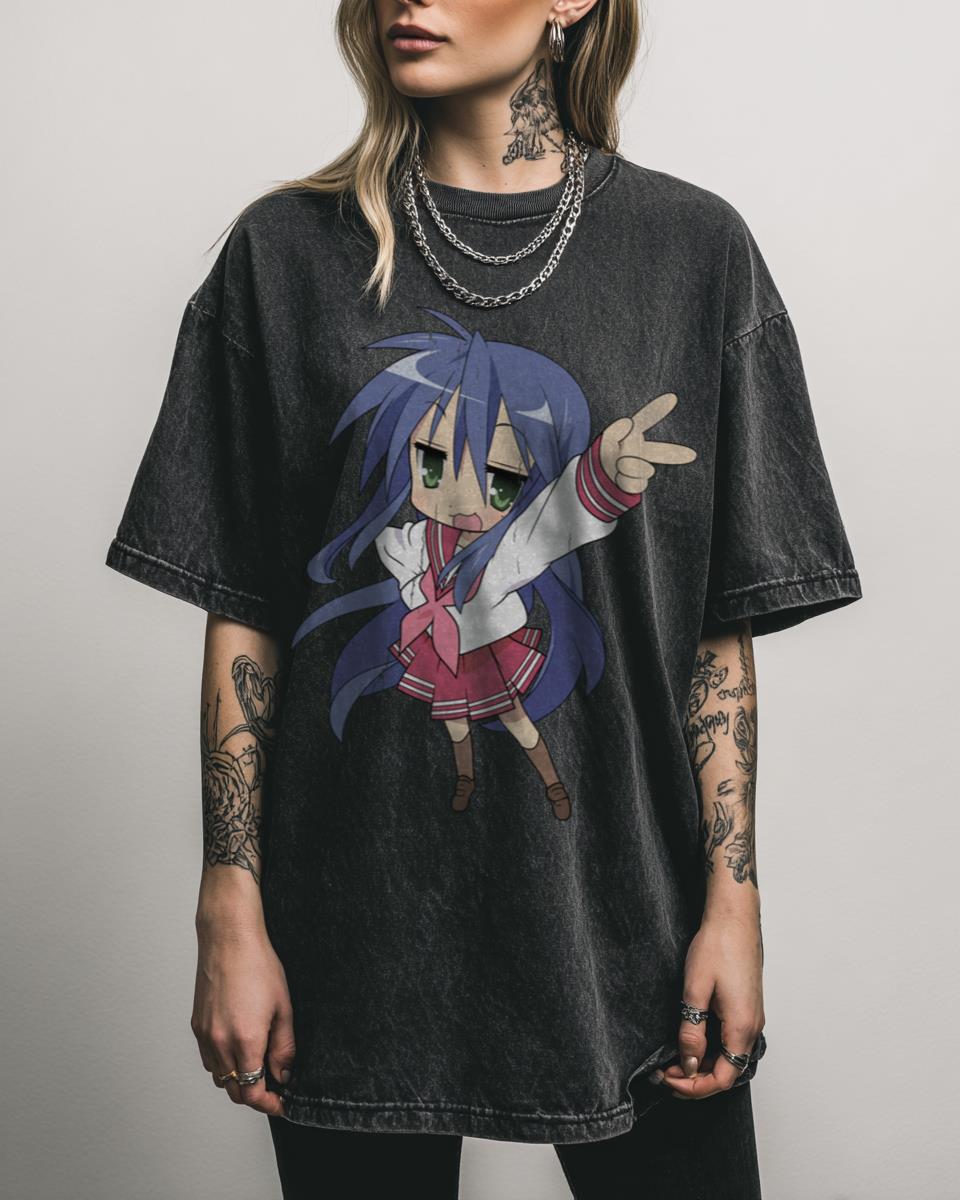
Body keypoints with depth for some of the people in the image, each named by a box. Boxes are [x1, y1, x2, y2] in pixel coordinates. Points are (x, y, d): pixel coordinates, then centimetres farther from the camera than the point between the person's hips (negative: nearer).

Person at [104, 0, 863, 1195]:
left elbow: (722, 625, 1)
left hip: (624, 920, 0)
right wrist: (231, 915, -3)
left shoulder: (693, 246, 1)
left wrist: (733, 899, -3)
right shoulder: (288, 251, 1)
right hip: (355, 933, 1)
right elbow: (242, 617, 0)